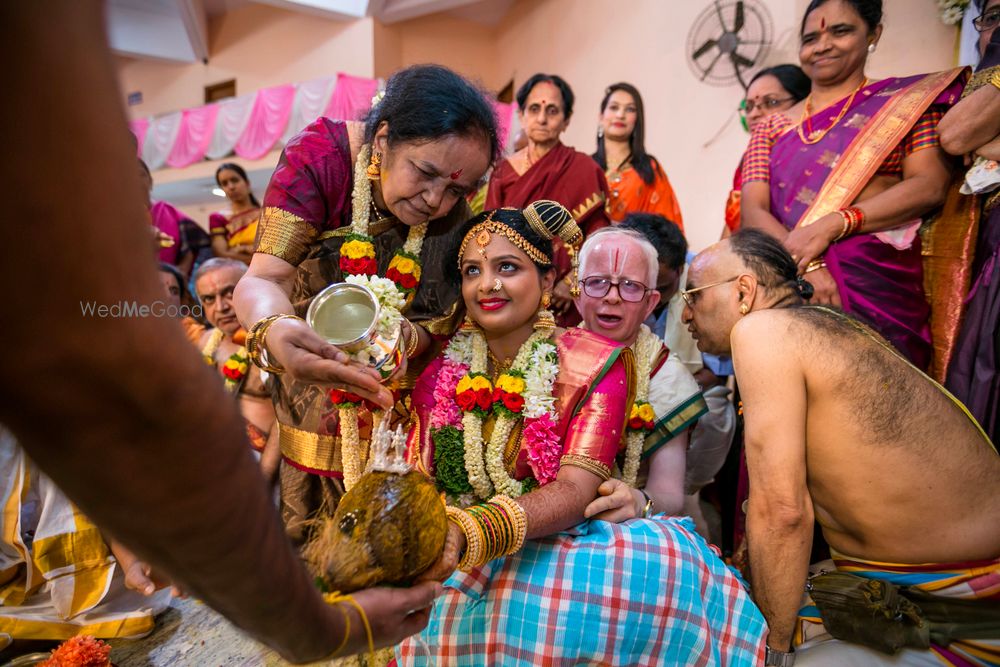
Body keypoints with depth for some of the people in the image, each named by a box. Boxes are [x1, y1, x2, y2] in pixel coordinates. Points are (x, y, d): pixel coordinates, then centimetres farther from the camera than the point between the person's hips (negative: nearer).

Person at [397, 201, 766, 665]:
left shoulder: (595, 366, -6)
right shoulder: (440, 373, 5)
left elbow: (576, 490, -18)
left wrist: (467, 532, -33)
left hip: (555, 550, -2)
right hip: (452, 572, 2)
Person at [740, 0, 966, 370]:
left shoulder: (906, 99, 11)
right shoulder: (772, 128, 15)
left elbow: (930, 185, -2)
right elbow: (753, 210, 2)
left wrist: (832, 225, -16)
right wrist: (806, 265, -15)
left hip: (878, 288, -1)